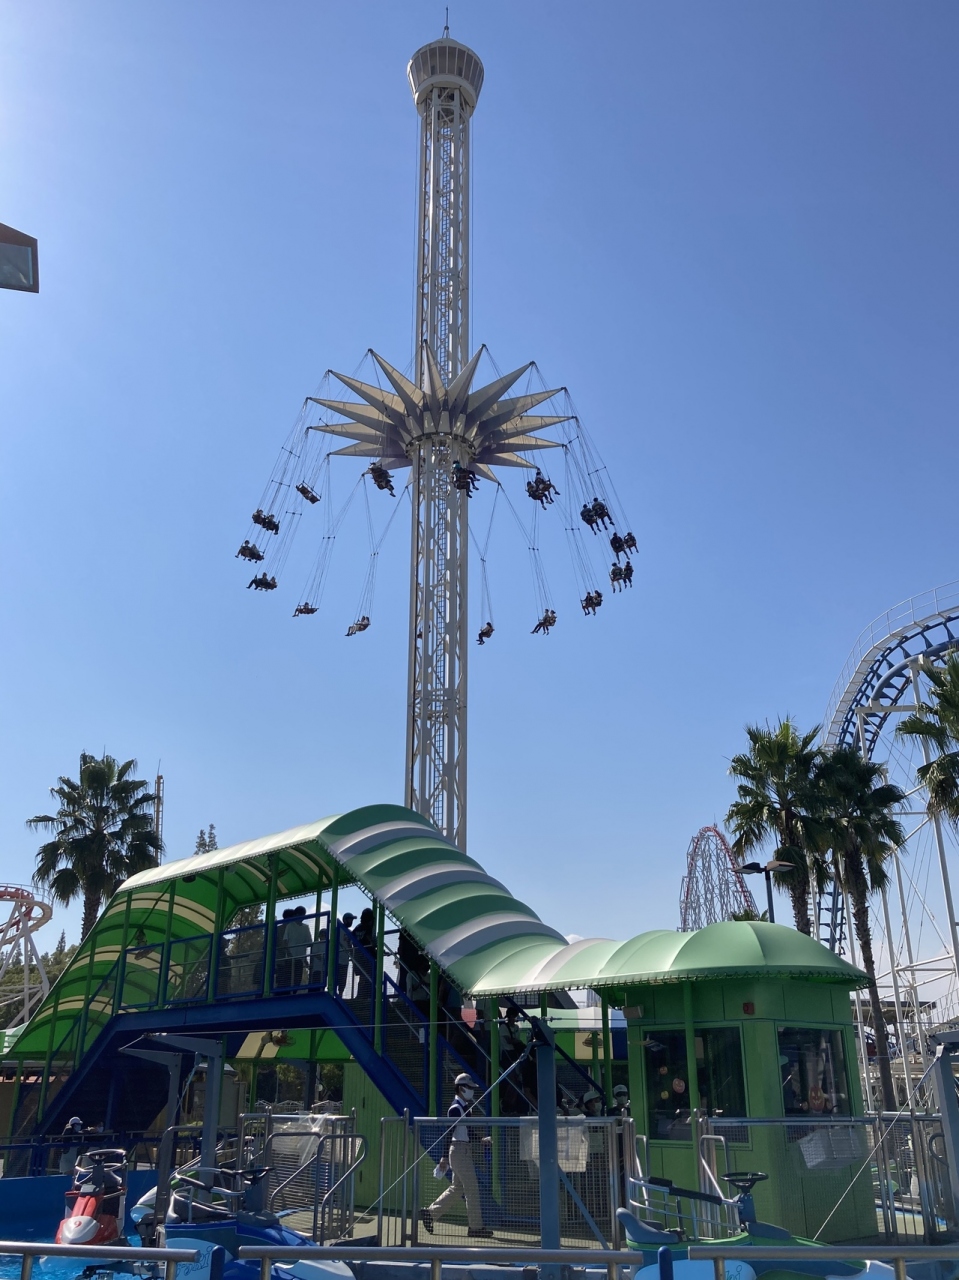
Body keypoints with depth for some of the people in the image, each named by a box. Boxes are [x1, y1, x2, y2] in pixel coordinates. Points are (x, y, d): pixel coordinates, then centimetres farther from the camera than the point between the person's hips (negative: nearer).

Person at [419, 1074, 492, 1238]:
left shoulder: (465, 1107, 15)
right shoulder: (456, 1108, -14)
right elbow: (449, 1133, -19)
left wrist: (481, 1140, 13)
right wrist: (445, 1157, -23)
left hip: (464, 1149, 10)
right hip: (459, 1149, -10)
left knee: (457, 1188, 13)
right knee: (471, 1188, -5)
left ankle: (430, 1213, 17)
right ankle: (476, 1226, 2)